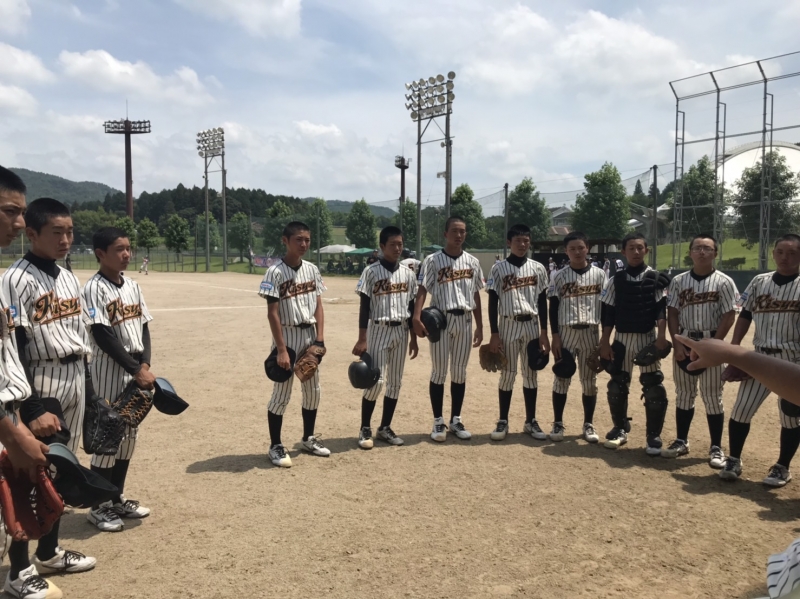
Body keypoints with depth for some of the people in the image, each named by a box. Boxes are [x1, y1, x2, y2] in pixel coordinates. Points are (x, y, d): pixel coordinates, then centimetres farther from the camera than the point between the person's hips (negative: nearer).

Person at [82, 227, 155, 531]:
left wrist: (145, 365, -6)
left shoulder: (133, 286, 9)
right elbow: (103, 336, -18)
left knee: (129, 435, 14)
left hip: (137, 370, 7)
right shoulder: (94, 289, -14)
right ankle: (98, 506, 15)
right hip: (110, 371, -7)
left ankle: (117, 499, 28)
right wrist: (135, 370, -18)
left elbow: (143, 328, 9)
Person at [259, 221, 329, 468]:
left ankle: (309, 438, 30)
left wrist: (320, 338, -2)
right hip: (287, 336, -6)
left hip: (310, 335, 6)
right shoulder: (275, 272, -12)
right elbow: (272, 313, -15)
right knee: (282, 394, -1)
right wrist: (281, 349, -19)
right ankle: (275, 446, 13)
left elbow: (318, 306, 8)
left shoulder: (312, 270, 5)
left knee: (313, 390, 14)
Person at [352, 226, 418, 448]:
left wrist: (413, 337, 10)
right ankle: (365, 429, 7)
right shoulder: (371, 272, -7)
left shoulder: (408, 274, 7)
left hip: (401, 331, 5)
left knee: (395, 382, 8)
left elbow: (411, 307, 12)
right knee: (376, 380, -9)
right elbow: (364, 307, -8)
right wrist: (362, 339, -13)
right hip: (378, 330, -5)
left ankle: (385, 428, 20)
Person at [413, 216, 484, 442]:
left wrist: (479, 326, 10)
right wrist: (417, 317, -25)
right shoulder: (433, 260, -4)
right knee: (439, 372, 2)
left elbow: (476, 295, 13)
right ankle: (438, 421, 12)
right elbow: (422, 290, -11)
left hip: (464, 321, 4)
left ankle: (456, 420, 21)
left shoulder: (472, 262, 9)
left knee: (460, 372, 10)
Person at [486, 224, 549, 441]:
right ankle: (503, 421, 12)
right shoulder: (499, 268, -2)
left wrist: (544, 332, 2)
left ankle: (530, 421, 17)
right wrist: (494, 334, -7)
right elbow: (493, 303, -2)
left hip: (531, 326, 2)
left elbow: (542, 302, 7)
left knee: (531, 373, 8)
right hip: (508, 325, -2)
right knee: (507, 374, 3)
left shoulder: (538, 268, 5)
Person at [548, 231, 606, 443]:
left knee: (589, 380, 7)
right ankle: (558, 424, 12)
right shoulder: (560, 276, 1)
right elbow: (553, 307, 1)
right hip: (566, 332, -1)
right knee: (562, 379, 2)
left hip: (590, 333, 1)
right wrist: (555, 336, -5)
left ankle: (588, 425, 18)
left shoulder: (598, 275, 3)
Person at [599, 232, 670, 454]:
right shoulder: (616, 279, 5)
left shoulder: (655, 278, 2)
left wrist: (662, 335, -17)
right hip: (622, 338, 2)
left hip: (647, 338, -1)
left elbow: (661, 309, -4)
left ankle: (653, 436, 8)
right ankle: (620, 429, 24)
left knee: (654, 387, -3)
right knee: (617, 386, 7)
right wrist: (605, 341, -1)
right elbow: (608, 312, 3)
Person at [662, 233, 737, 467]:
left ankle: (716, 448, 11)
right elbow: (672, 313, 5)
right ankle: (681, 441, 23)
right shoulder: (679, 281, 5)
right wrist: (677, 343, -7)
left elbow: (729, 316, -6)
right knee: (683, 394, 12)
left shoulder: (723, 282, -3)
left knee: (712, 396, 1)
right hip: (683, 342, 3)